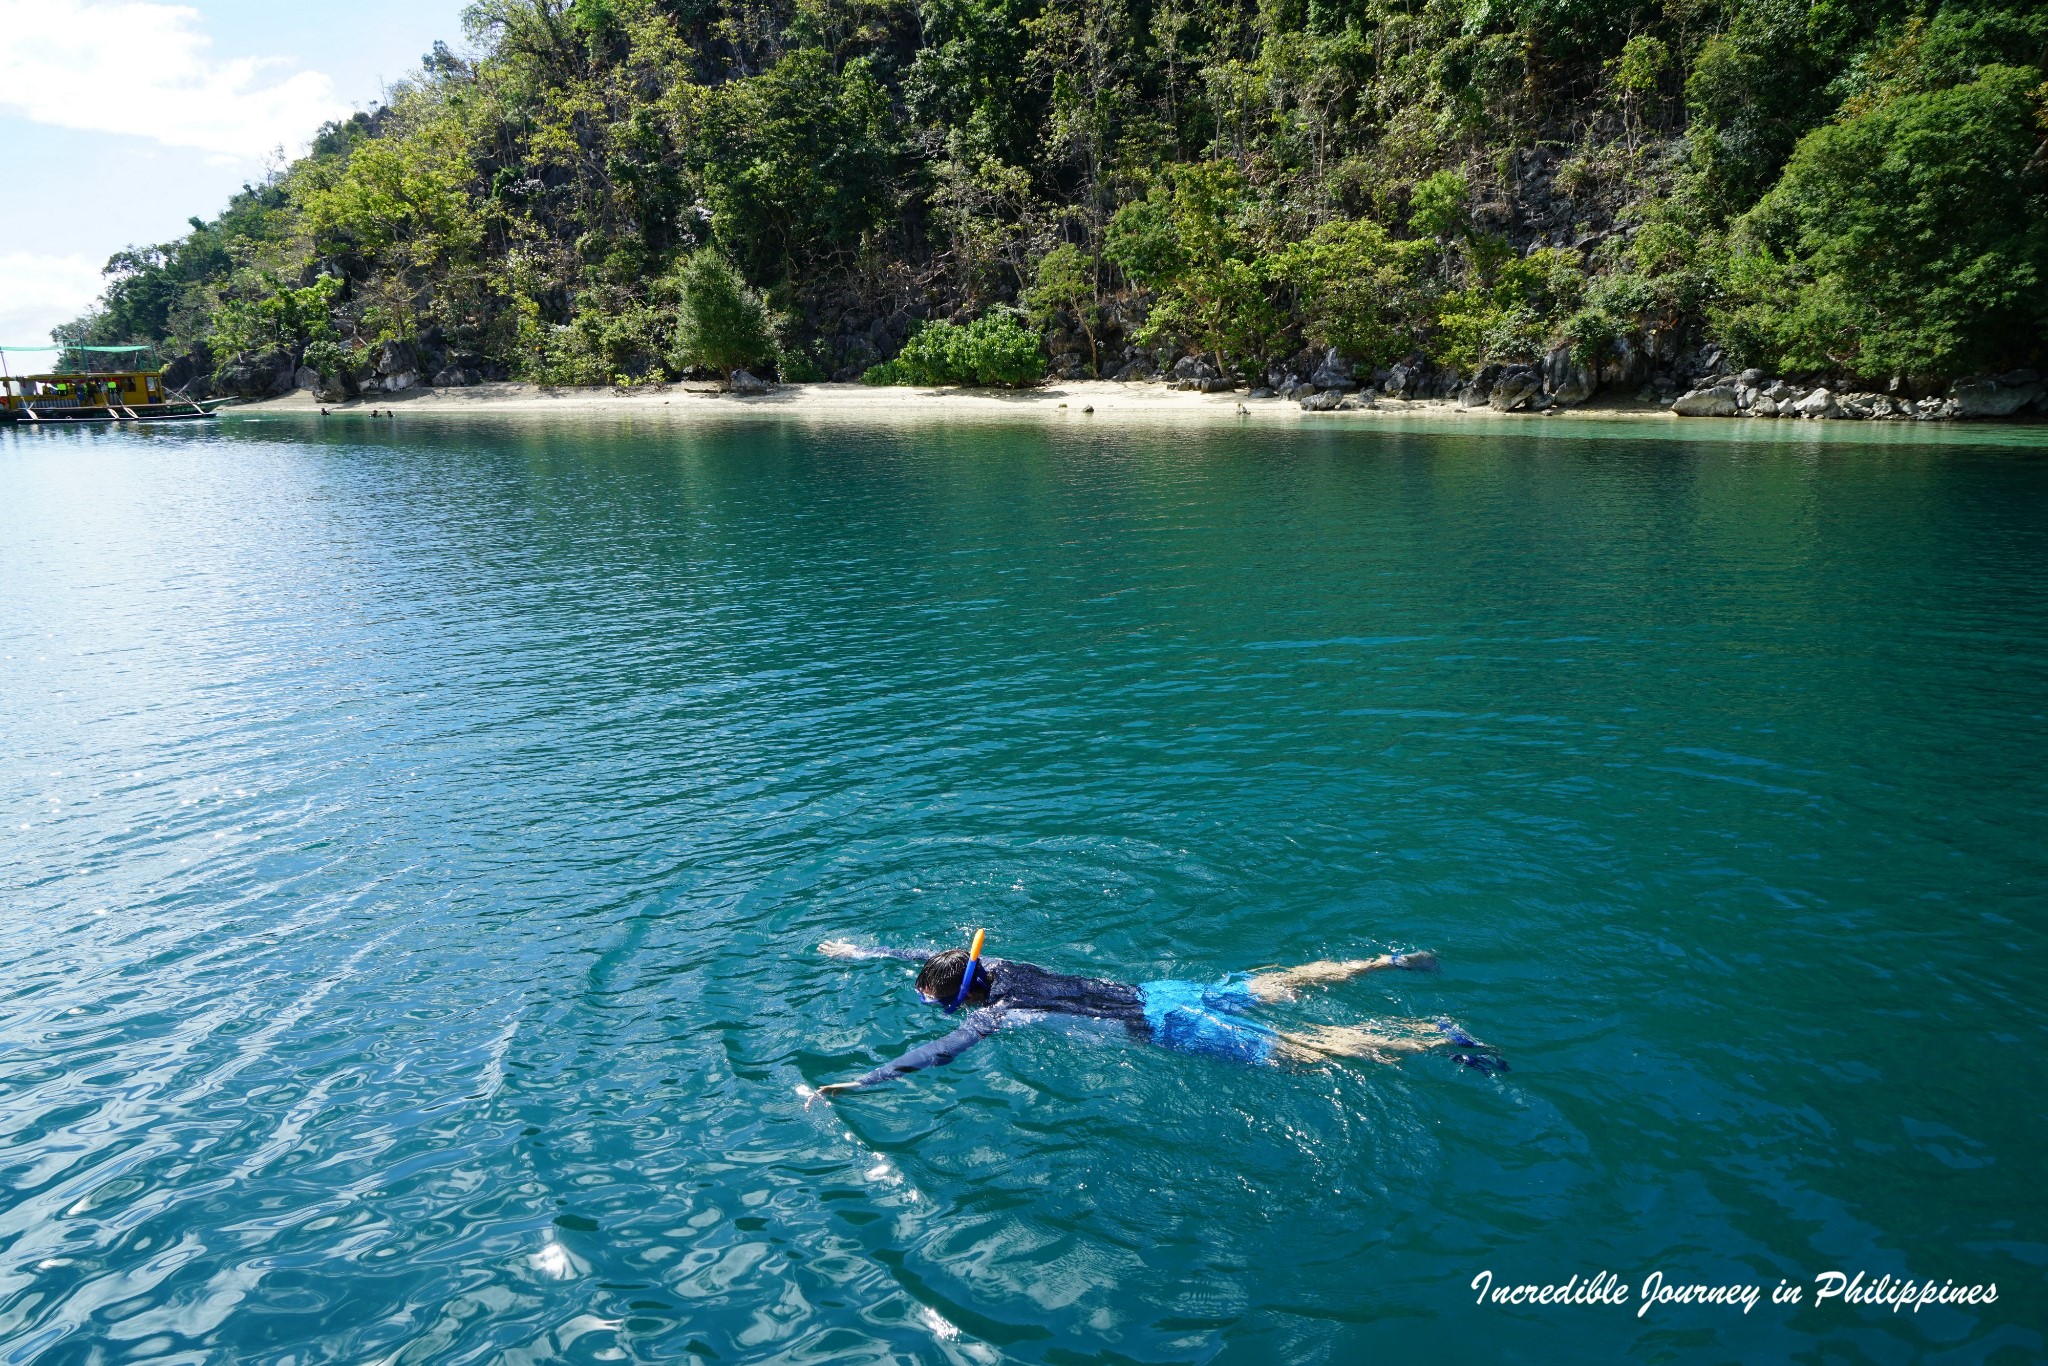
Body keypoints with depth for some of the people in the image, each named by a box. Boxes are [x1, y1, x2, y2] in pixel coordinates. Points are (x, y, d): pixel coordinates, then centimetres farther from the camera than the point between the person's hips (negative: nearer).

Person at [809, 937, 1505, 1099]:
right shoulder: (990, 965, 6)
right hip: (1157, 990, 8)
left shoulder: (991, 1013, -16)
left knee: (1299, 1050, -6)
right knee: (1279, 983, 18)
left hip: (1159, 1027, -8)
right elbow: (929, 954, 23)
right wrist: (859, 950, 27)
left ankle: (1436, 1037, -6)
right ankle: (1389, 960, 25)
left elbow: (927, 1056, -25)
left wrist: (844, 1086, -20)